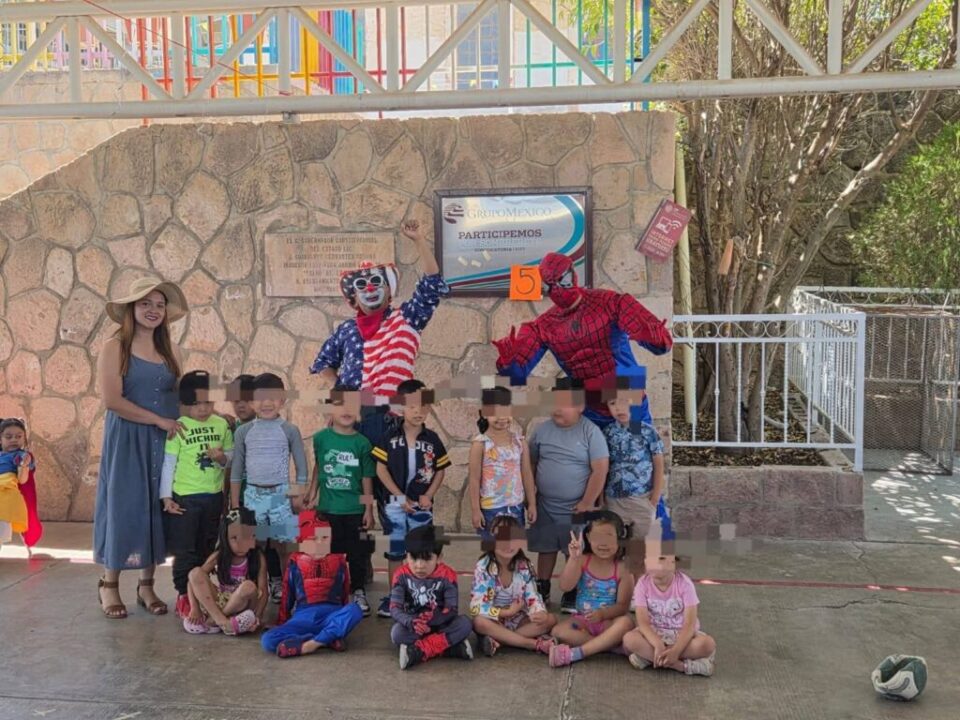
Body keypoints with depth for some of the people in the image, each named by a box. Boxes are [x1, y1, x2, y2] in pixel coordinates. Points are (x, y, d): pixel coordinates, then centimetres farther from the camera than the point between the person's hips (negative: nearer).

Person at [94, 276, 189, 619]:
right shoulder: (114, 348, -5)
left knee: (156, 510, 7)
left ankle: (147, 586, 16)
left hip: (164, 442, 5)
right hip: (126, 441, -4)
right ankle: (109, 584, 13)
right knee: (123, 507, 0)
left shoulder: (170, 351, 10)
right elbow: (112, 400, -15)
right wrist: (159, 420, -17)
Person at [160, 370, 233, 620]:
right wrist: (166, 496, -8)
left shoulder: (222, 425, 2)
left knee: (206, 550, 14)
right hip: (184, 497, -4)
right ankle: (184, 596, 10)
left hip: (214, 497, 4)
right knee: (185, 551, 0)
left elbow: (232, 457, 10)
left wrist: (222, 458, -13)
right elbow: (168, 463, -6)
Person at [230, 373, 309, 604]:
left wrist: (300, 495, -5)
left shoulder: (289, 430, -3)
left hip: (280, 494, -2)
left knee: (282, 545, 3)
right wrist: (234, 502, 7)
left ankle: (283, 586, 12)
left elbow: (301, 466, 1)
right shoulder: (244, 431, 2)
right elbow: (237, 469, 7)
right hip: (253, 494, 2)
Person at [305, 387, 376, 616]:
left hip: (355, 510, -1)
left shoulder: (362, 443, -6)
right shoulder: (321, 438, -3)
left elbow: (367, 478, -2)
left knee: (357, 553, 8)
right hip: (328, 508, 1)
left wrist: (369, 509, -1)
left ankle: (358, 592, 23)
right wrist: (312, 494, 9)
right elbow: (318, 467, 9)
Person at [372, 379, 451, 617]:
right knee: (395, 553, 10)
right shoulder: (390, 438, -6)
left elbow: (440, 470, 4)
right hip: (394, 504, -1)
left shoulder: (432, 439, -1)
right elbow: (381, 469, -7)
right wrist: (400, 496, -12)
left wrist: (429, 495, -9)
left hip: (421, 505, 1)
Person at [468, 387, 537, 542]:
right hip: (491, 508, -4)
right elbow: (474, 479, -8)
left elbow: (527, 474, 6)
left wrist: (532, 504, 7)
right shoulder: (480, 444, -10)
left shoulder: (519, 440, 1)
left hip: (516, 506, 4)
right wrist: (475, 510, -9)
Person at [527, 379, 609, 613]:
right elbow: (531, 464, 8)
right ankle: (542, 591, 30)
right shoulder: (542, 429, 0)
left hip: (576, 508, -3)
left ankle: (572, 596, 21)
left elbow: (600, 469, -13)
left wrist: (587, 503, -14)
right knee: (546, 549, 14)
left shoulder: (590, 431, -11)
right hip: (545, 506, 3)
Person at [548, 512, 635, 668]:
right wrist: (573, 558, -27)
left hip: (609, 622, -2)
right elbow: (565, 586, -17)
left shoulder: (622, 569, -9)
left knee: (625, 622, -35)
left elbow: (623, 605, -11)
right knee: (559, 631, -24)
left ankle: (574, 653, -34)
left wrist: (603, 614, -29)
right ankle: (611, 645, -22)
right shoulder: (583, 561, -5)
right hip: (583, 620, 2)